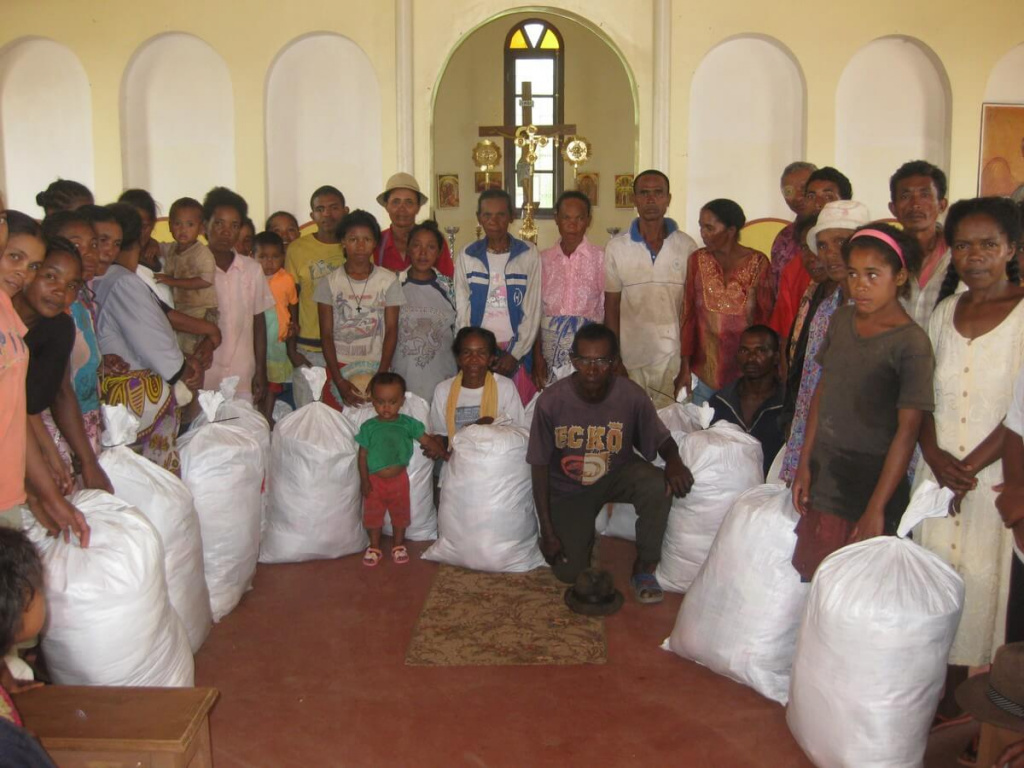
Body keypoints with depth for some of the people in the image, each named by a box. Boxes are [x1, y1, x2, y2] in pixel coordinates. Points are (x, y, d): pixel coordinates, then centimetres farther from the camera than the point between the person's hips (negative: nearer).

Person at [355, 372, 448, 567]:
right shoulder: (368, 427, -12)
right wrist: (364, 481, -8)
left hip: (399, 479, 1)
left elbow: (426, 440, -2)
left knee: (400, 514, 16)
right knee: (373, 515, 12)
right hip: (375, 480, -1)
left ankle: (398, 545, 34)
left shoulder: (408, 423, -9)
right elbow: (363, 455, -7)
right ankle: (374, 547, 30)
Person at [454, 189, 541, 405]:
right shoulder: (467, 256, 4)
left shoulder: (529, 254, 0)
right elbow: (462, 310, 4)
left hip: (516, 352, -1)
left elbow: (532, 310, -2)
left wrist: (515, 353, -7)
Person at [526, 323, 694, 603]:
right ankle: (583, 534, 24)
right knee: (568, 572, -12)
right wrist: (547, 531, -12)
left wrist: (674, 461, -31)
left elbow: (662, 440, -4)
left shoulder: (632, 396, -21)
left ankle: (643, 569, -9)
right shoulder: (551, 401, -23)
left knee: (658, 485, -32)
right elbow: (539, 467, -13)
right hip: (568, 488, -1)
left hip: (617, 474, 1)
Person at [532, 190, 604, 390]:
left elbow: (608, 309, 0)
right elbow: (536, 311, 8)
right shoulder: (544, 259, 7)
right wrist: (537, 356, 3)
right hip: (551, 345, 2)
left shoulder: (601, 258, 0)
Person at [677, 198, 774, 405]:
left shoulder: (757, 262, -5)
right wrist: (685, 368, -1)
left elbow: (765, 317, -1)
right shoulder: (697, 260, 1)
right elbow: (688, 316, 2)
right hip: (705, 370, 2)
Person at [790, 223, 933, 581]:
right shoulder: (841, 320, 4)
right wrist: (804, 463, 9)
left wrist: (876, 509, -16)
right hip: (823, 479, 6)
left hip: (870, 483, -5)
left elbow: (907, 431, -15)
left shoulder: (911, 343, -15)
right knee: (810, 578, 12)